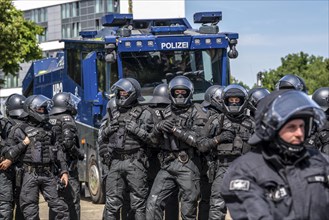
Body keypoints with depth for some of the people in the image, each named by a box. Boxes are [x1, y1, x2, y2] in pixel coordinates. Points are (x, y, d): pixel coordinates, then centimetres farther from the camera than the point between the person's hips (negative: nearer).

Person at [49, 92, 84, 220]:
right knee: (72, 200, -3)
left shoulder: (49, 120, 12)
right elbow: (68, 141, -21)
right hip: (67, 165, -7)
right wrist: (79, 154, -7)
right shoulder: (67, 119, -10)